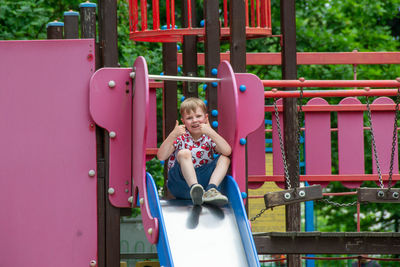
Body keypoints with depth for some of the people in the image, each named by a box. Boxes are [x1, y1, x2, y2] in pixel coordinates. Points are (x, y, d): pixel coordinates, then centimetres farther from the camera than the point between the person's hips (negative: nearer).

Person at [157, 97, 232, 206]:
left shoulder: (209, 137, 7)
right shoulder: (180, 137, 3)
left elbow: (227, 151, -12)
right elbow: (161, 156, -10)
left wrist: (211, 132, -20)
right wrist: (173, 135, -21)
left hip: (204, 180, 2)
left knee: (224, 158, -11)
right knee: (184, 153, -26)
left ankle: (211, 190, -33)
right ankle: (195, 188, -48)